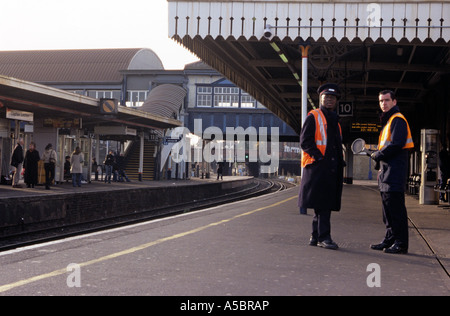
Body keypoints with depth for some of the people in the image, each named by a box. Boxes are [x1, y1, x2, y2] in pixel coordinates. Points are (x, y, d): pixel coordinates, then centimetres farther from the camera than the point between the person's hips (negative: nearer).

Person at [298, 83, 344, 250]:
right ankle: (323, 237, -8)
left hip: (332, 168, 8)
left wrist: (339, 162, 13)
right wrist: (319, 158, -17)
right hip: (318, 167, -8)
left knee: (325, 203, 9)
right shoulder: (313, 117, -1)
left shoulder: (335, 121, 22)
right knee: (322, 203, -10)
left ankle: (316, 237, 16)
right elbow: (305, 141, -10)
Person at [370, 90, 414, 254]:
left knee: (396, 207, -10)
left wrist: (378, 155, -8)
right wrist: (378, 155, 7)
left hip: (395, 171, -10)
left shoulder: (398, 120, -9)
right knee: (388, 207, 13)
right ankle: (390, 239, 19)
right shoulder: (387, 121, 22)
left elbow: (396, 144, -19)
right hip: (386, 172, 10)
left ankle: (401, 243, -7)